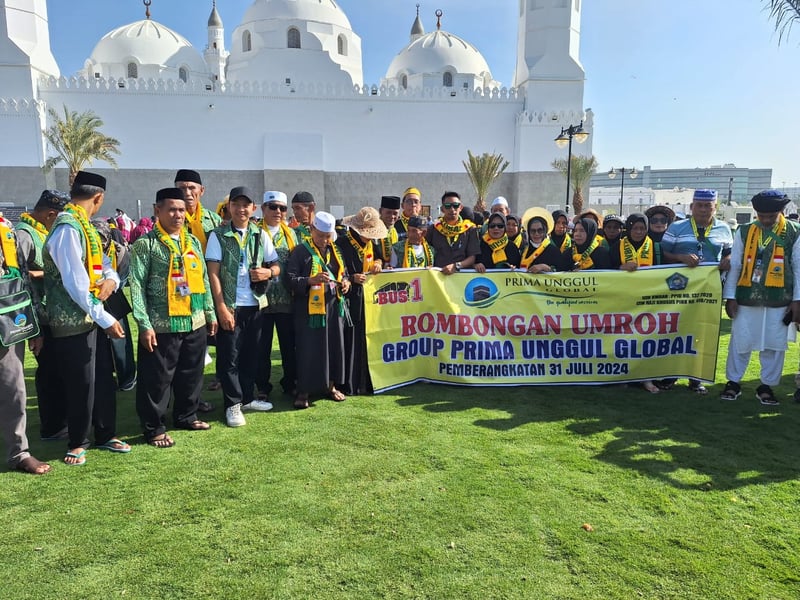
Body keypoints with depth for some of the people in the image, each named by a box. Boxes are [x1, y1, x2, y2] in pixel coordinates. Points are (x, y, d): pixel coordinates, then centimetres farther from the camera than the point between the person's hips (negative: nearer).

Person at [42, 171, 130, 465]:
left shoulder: (83, 225, 11)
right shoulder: (67, 228, -19)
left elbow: (102, 262, 16)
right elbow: (77, 283, -24)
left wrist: (111, 279, -9)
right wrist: (106, 319, -18)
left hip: (93, 317, 9)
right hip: (74, 321, -9)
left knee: (104, 378, 14)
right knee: (80, 383, 3)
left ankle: (105, 435, 28)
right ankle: (77, 443, 21)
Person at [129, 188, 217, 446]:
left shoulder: (193, 241, 12)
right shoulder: (145, 244, -6)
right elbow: (137, 286, -10)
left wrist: (210, 313, 14)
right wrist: (145, 325, -16)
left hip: (195, 323, 6)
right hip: (162, 326, -6)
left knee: (191, 374, 17)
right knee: (157, 379, 4)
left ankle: (187, 416, 35)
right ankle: (154, 429, 19)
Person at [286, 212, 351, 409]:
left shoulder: (335, 250, 13)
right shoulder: (301, 251, -6)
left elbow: (343, 272, 23)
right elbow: (290, 279, -11)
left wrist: (345, 281, 1)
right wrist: (311, 280, -25)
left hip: (333, 306, 6)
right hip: (309, 308, -6)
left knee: (334, 346, 10)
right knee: (308, 349, -1)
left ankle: (330, 385, 26)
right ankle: (304, 391, 11)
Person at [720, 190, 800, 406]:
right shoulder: (744, 231, 3)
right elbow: (734, 265, 4)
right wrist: (730, 297, 0)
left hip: (779, 301, 0)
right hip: (746, 299, 0)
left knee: (774, 345, 7)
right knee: (740, 342, 7)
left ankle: (767, 386, 21)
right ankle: (733, 382, 20)